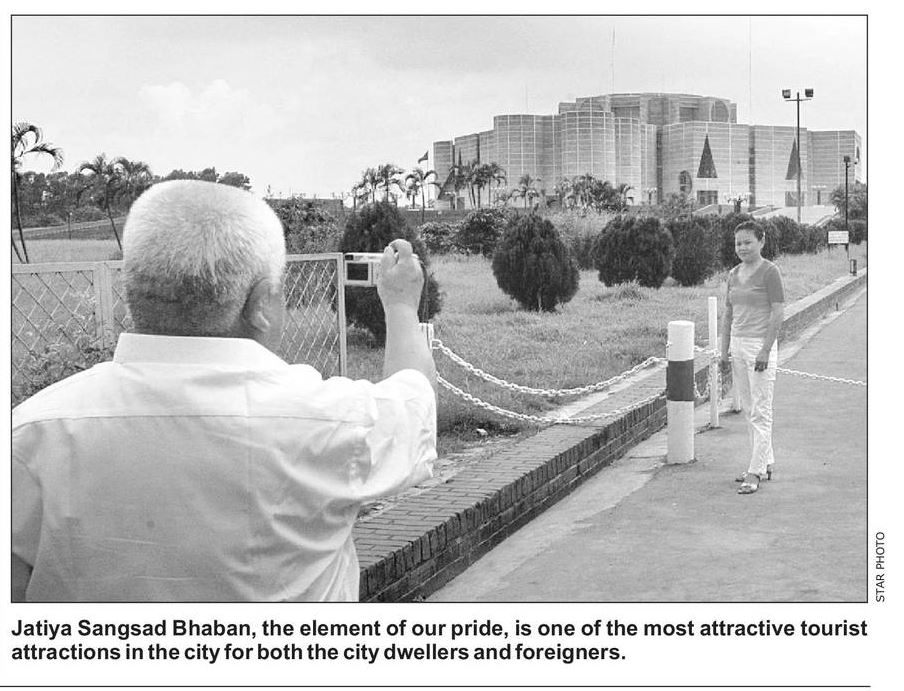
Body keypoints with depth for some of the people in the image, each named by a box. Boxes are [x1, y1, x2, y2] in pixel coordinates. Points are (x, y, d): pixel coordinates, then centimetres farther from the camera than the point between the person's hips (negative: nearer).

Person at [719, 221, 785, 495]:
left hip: (761, 346, -8)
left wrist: (765, 350, -18)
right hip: (738, 345, 8)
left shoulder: (769, 272, -9)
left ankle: (755, 472, -6)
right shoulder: (733, 274, 12)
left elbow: (778, 313, -13)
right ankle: (766, 463, 22)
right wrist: (724, 351, 11)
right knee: (749, 410, 12)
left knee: (760, 411, -6)